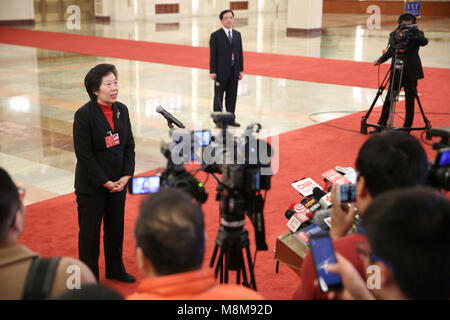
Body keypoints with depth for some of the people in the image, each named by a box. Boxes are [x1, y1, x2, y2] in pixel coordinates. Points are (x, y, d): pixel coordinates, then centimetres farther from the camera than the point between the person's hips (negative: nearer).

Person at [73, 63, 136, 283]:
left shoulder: (121, 109, 1)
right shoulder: (84, 115, -17)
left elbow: (129, 145, 5)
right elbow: (84, 154, -17)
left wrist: (126, 176, -5)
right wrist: (105, 182, -16)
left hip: (118, 183, 6)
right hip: (91, 185, -6)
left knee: (116, 228, 19)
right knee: (90, 232, 8)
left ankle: (115, 269, 39)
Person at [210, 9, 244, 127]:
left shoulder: (237, 34, 11)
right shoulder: (215, 35, -5)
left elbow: (240, 53, 11)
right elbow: (213, 54, -7)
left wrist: (241, 69, 6)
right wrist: (212, 71, -12)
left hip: (234, 72, 5)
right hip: (221, 72, -5)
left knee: (232, 96, 9)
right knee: (218, 97, 4)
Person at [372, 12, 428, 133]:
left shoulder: (417, 34, -4)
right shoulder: (394, 34, 3)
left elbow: (424, 42, -24)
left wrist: (413, 35, -38)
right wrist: (380, 60, 3)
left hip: (411, 73, -2)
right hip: (396, 72, 2)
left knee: (410, 101, 6)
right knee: (389, 99, 2)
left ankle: (407, 127, 17)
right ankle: (381, 126, 10)